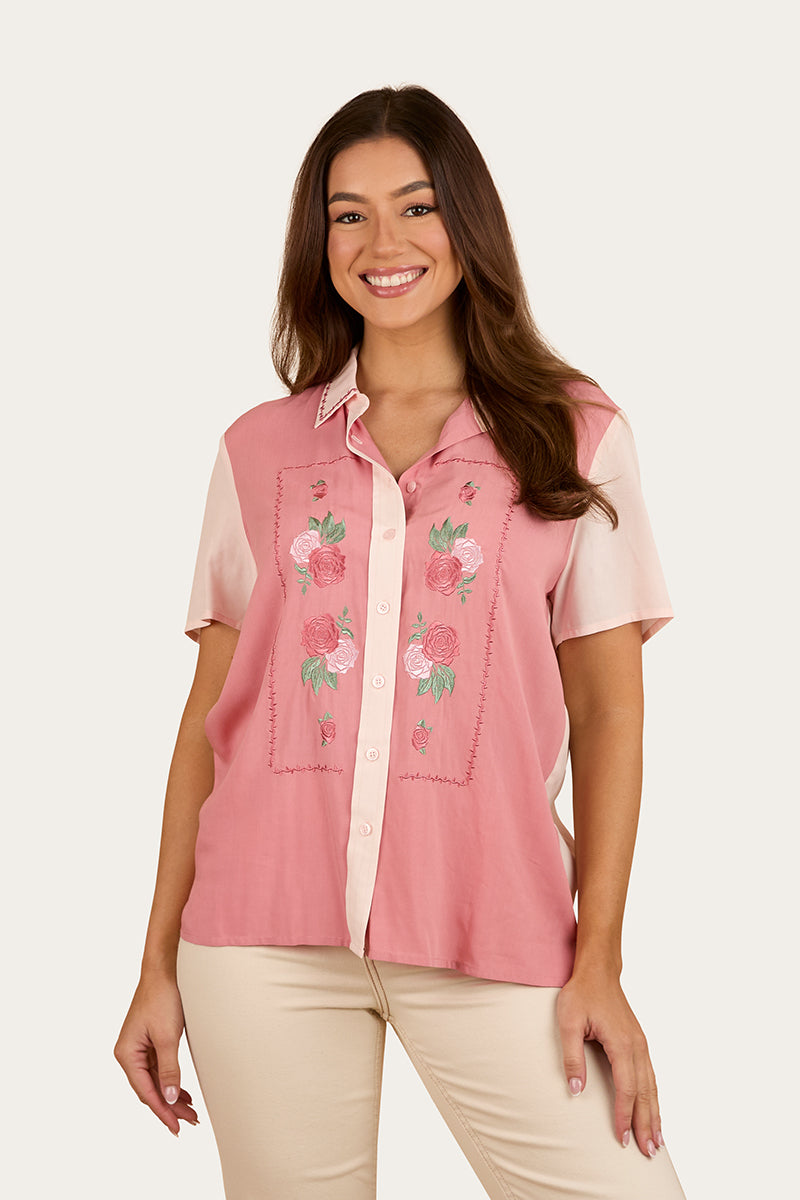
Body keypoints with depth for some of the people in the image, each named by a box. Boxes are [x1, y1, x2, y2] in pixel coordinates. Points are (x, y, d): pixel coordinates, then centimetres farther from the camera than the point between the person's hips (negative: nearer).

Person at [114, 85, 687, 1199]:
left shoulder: (575, 437, 5)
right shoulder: (259, 451, 10)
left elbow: (607, 708, 4)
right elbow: (211, 710, 10)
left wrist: (599, 960, -3)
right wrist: (160, 964, 7)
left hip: (490, 936, -1)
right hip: (264, 941, 2)